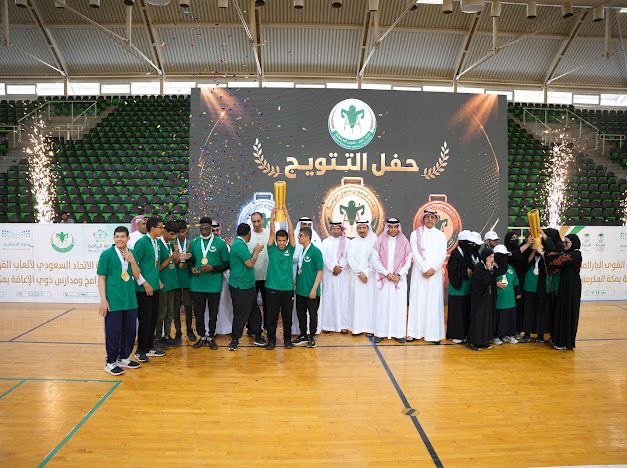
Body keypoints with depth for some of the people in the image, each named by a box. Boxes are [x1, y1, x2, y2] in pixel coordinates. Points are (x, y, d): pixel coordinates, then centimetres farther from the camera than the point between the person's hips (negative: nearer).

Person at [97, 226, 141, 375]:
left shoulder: (131, 254, 8)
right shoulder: (107, 254, -7)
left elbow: (136, 276, 8)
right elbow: (101, 278, -7)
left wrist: (132, 261, -10)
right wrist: (103, 300, -13)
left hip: (130, 300, 6)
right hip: (113, 301, -5)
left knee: (130, 331, 13)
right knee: (113, 332, 2)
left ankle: (124, 358, 29)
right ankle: (111, 362, 16)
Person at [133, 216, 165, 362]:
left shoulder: (157, 242, 8)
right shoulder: (142, 242, -13)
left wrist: (158, 279, 11)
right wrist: (144, 283, -15)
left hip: (155, 286, 7)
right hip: (144, 288, -7)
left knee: (153, 318, 13)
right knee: (144, 319, 0)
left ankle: (150, 347, 26)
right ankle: (141, 350, 13)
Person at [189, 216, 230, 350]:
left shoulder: (220, 243, -3)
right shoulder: (194, 243, 7)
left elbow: (227, 264, -2)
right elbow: (190, 261, 18)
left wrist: (213, 268, -15)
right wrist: (192, 268, -4)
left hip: (214, 285, -3)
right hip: (197, 284, 3)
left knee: (213, 313, 8)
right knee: (198, 312, 9)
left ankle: (211, 338, 23)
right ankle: (202, 337, 25)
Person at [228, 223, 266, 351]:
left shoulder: (239, 244, 14)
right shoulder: (239, 245, -18)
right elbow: (250, 263, -20)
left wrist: (255, 251, 13)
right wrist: (257, 251, -8)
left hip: (247, 286, 10)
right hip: (240, 287, -10)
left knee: (253, 312, 14)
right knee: (241, 315, -1)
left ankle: (258, 337, 22)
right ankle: (235, 340, 10)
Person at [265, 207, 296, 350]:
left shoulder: (290, 250, 4)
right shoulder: (272, 250, 3)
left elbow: (291, 234, -5)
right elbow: (272, 233, -5)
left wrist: (287, 216, -10)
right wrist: (273, 217, -13)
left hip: (287, 288, 1)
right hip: (272, 287, -1)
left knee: (287, 315, 9)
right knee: (272, 315, 5)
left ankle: (287, 339, 22)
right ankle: (271, 339, 16)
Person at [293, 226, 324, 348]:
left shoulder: (315, 251, -13)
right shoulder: (301, 251, 6)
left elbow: (320, 271, -13)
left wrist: (314, 289, -16)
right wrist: (296, 284, 10)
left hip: (311, 291, -7)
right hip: (300, 290, 7)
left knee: (313, 314, 7)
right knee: (300, 313, 15)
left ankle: (312, 337, 21)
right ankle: (303, 335, 29)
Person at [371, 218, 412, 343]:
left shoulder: (404, 242, 3)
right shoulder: (380, 242, 0)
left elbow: (408, 261, 2)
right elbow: (375, 260, -3)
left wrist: (399, 275, -9)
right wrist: (387, 274, -10)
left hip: (399, 279, 1)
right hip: (383, 278, -1)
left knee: (399, 305, 1)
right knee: (382, 305, 0)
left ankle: (399, 333, 7)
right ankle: (380, 333, 5)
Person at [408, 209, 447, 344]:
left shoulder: (441, 235, 9)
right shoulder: (416, 234, 4)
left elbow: (442, 255, 2)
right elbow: (415, 253, -4)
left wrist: (433, 269, -10)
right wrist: (424, 269, -11)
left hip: (435, 272, 1)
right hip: (419, 271, -1)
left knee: (434, 301, 0)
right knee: (418, 300, -1)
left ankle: (434, 334, 2)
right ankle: (415, 332, 3)